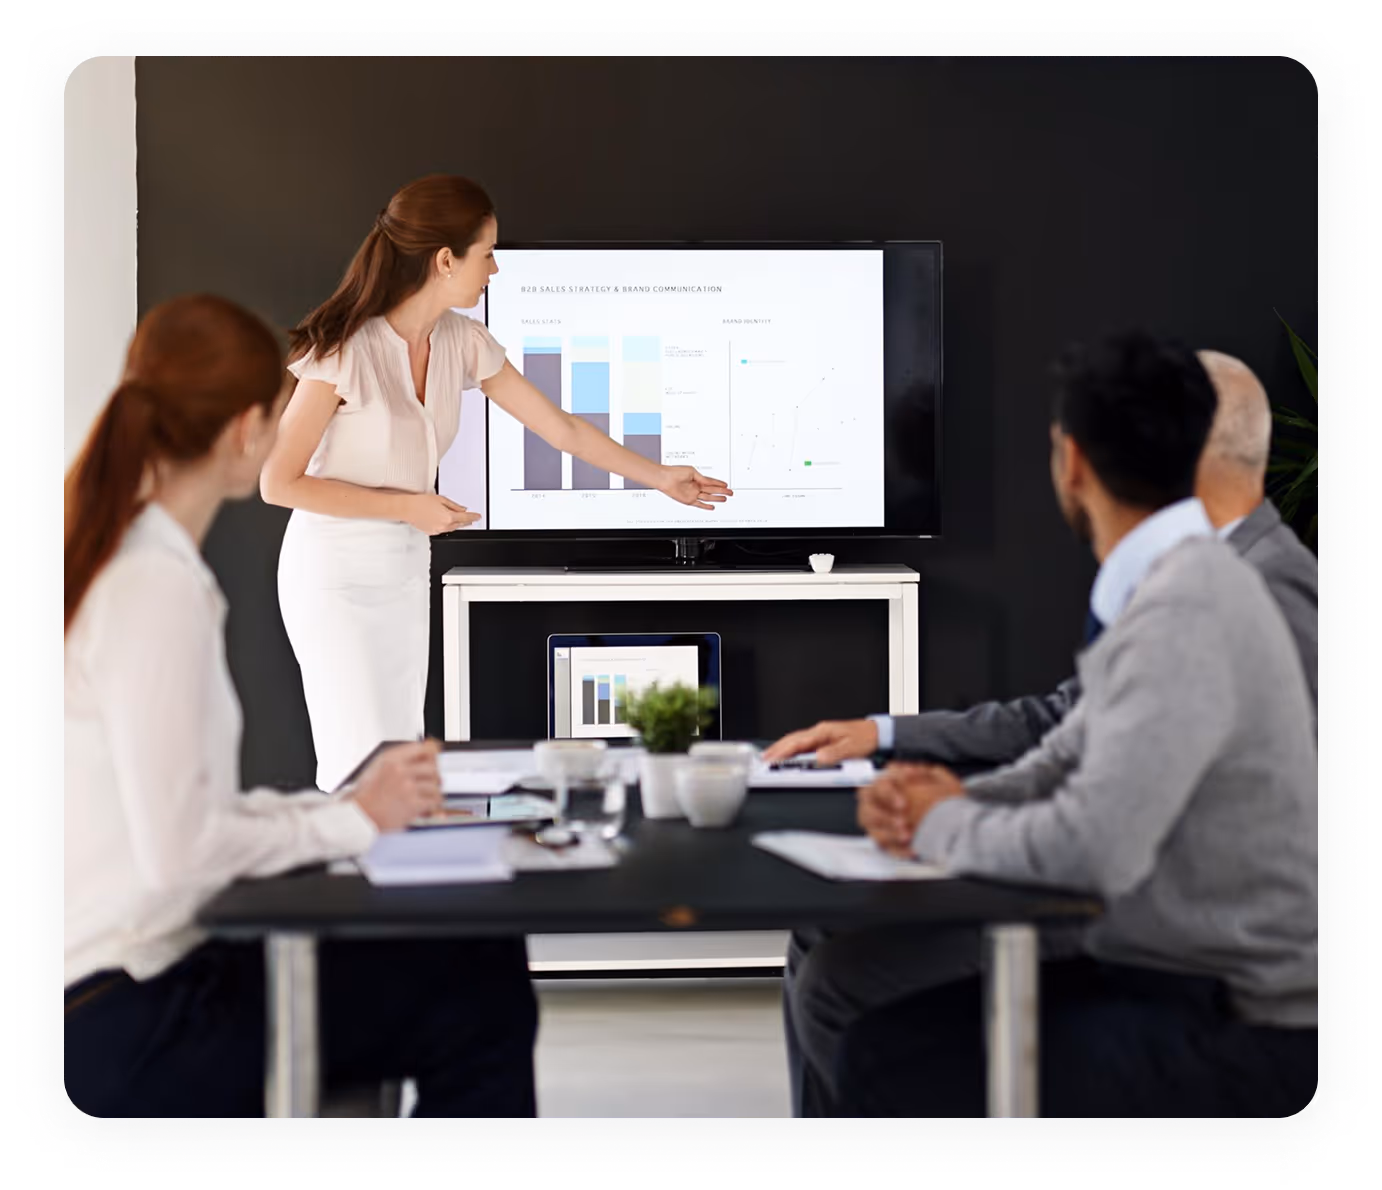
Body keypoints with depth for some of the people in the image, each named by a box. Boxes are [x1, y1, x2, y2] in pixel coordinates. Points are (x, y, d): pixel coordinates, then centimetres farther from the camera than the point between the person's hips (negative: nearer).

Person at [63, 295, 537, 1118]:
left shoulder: (115, 561, 9)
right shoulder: (155, 586, -19)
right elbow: (176, 847, -23)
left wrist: (354, 804, 3)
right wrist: (352, 820, -10)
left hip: (122, 984, 9)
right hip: (128, 1021, -9)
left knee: (484, 962, 8)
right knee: (484, 997, -8)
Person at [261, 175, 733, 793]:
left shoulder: (463, 342, -1)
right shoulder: (345, 351, -19)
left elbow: (563, 429, 8)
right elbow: (279, 482, -16)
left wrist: (660, 478, 11)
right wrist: (405, 506, -17)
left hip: (406, 568, 6)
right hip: (334, 573, -6)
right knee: (365, 768, -8)